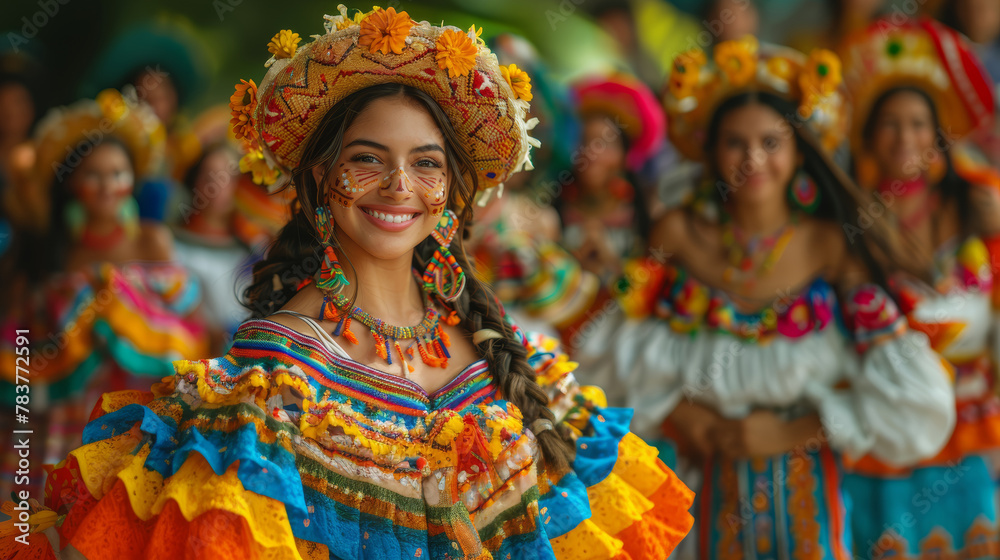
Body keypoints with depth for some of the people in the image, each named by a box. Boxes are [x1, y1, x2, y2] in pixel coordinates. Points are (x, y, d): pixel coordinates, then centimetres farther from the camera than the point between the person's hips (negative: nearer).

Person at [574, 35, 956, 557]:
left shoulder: (831, 246, -12)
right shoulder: (679, 235, -6)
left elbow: (907, 393, -13)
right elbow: (625, 346, 5)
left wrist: (791, 432, -14)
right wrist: (674, 410, -9)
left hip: (805, 485, -1)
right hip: (711, 484, 2)